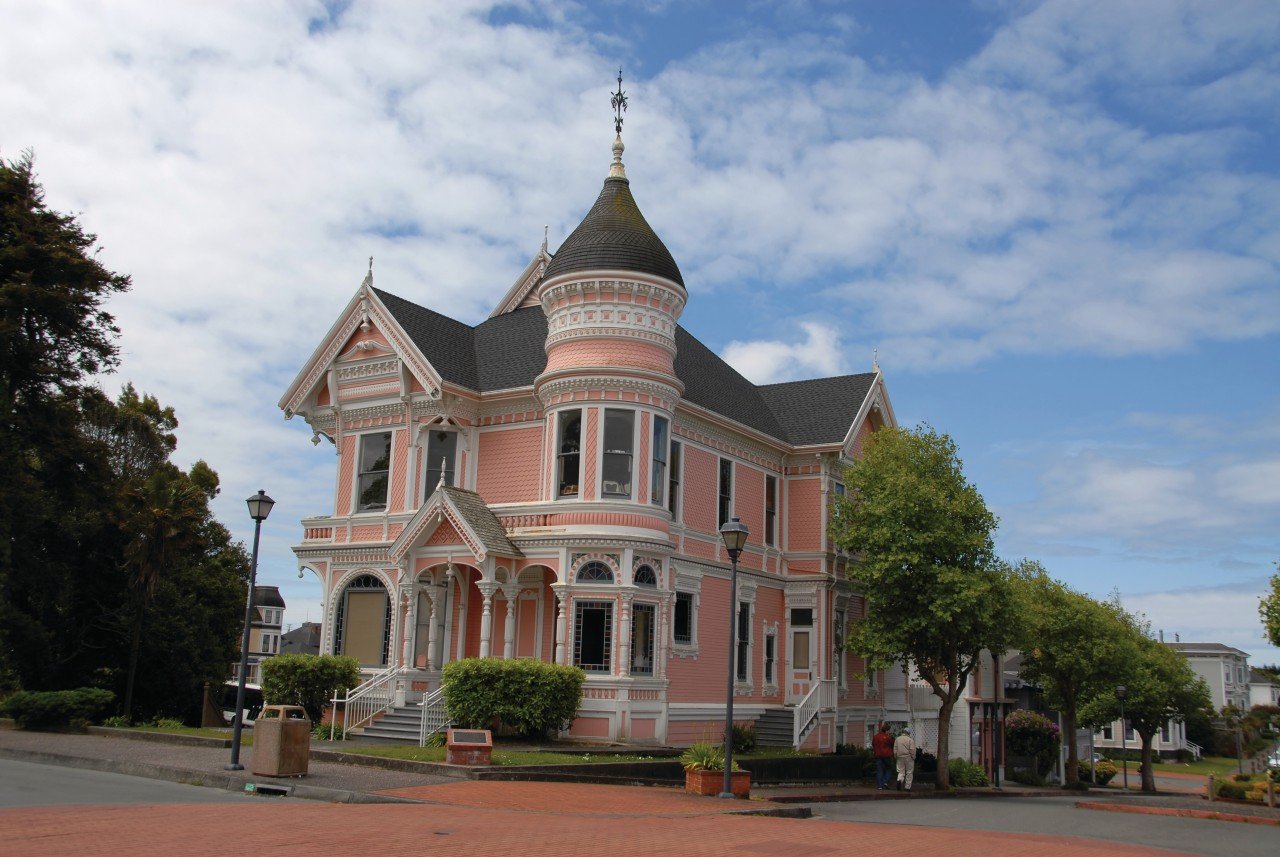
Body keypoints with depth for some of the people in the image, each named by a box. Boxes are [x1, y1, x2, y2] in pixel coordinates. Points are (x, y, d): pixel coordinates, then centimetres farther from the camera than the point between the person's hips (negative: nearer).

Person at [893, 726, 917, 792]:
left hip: (900, 758, 3)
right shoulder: (910, 740, -9)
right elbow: (912, 750, -13)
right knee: (909, 773, 8)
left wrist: (896, 757, 17)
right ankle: (908, 787, 10)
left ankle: (899, 780, -21)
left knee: (901, 772, 9)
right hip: (908, 758, -3)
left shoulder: (897, 739, 4)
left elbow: (895, 749, 8)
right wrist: (913, 757, 0)